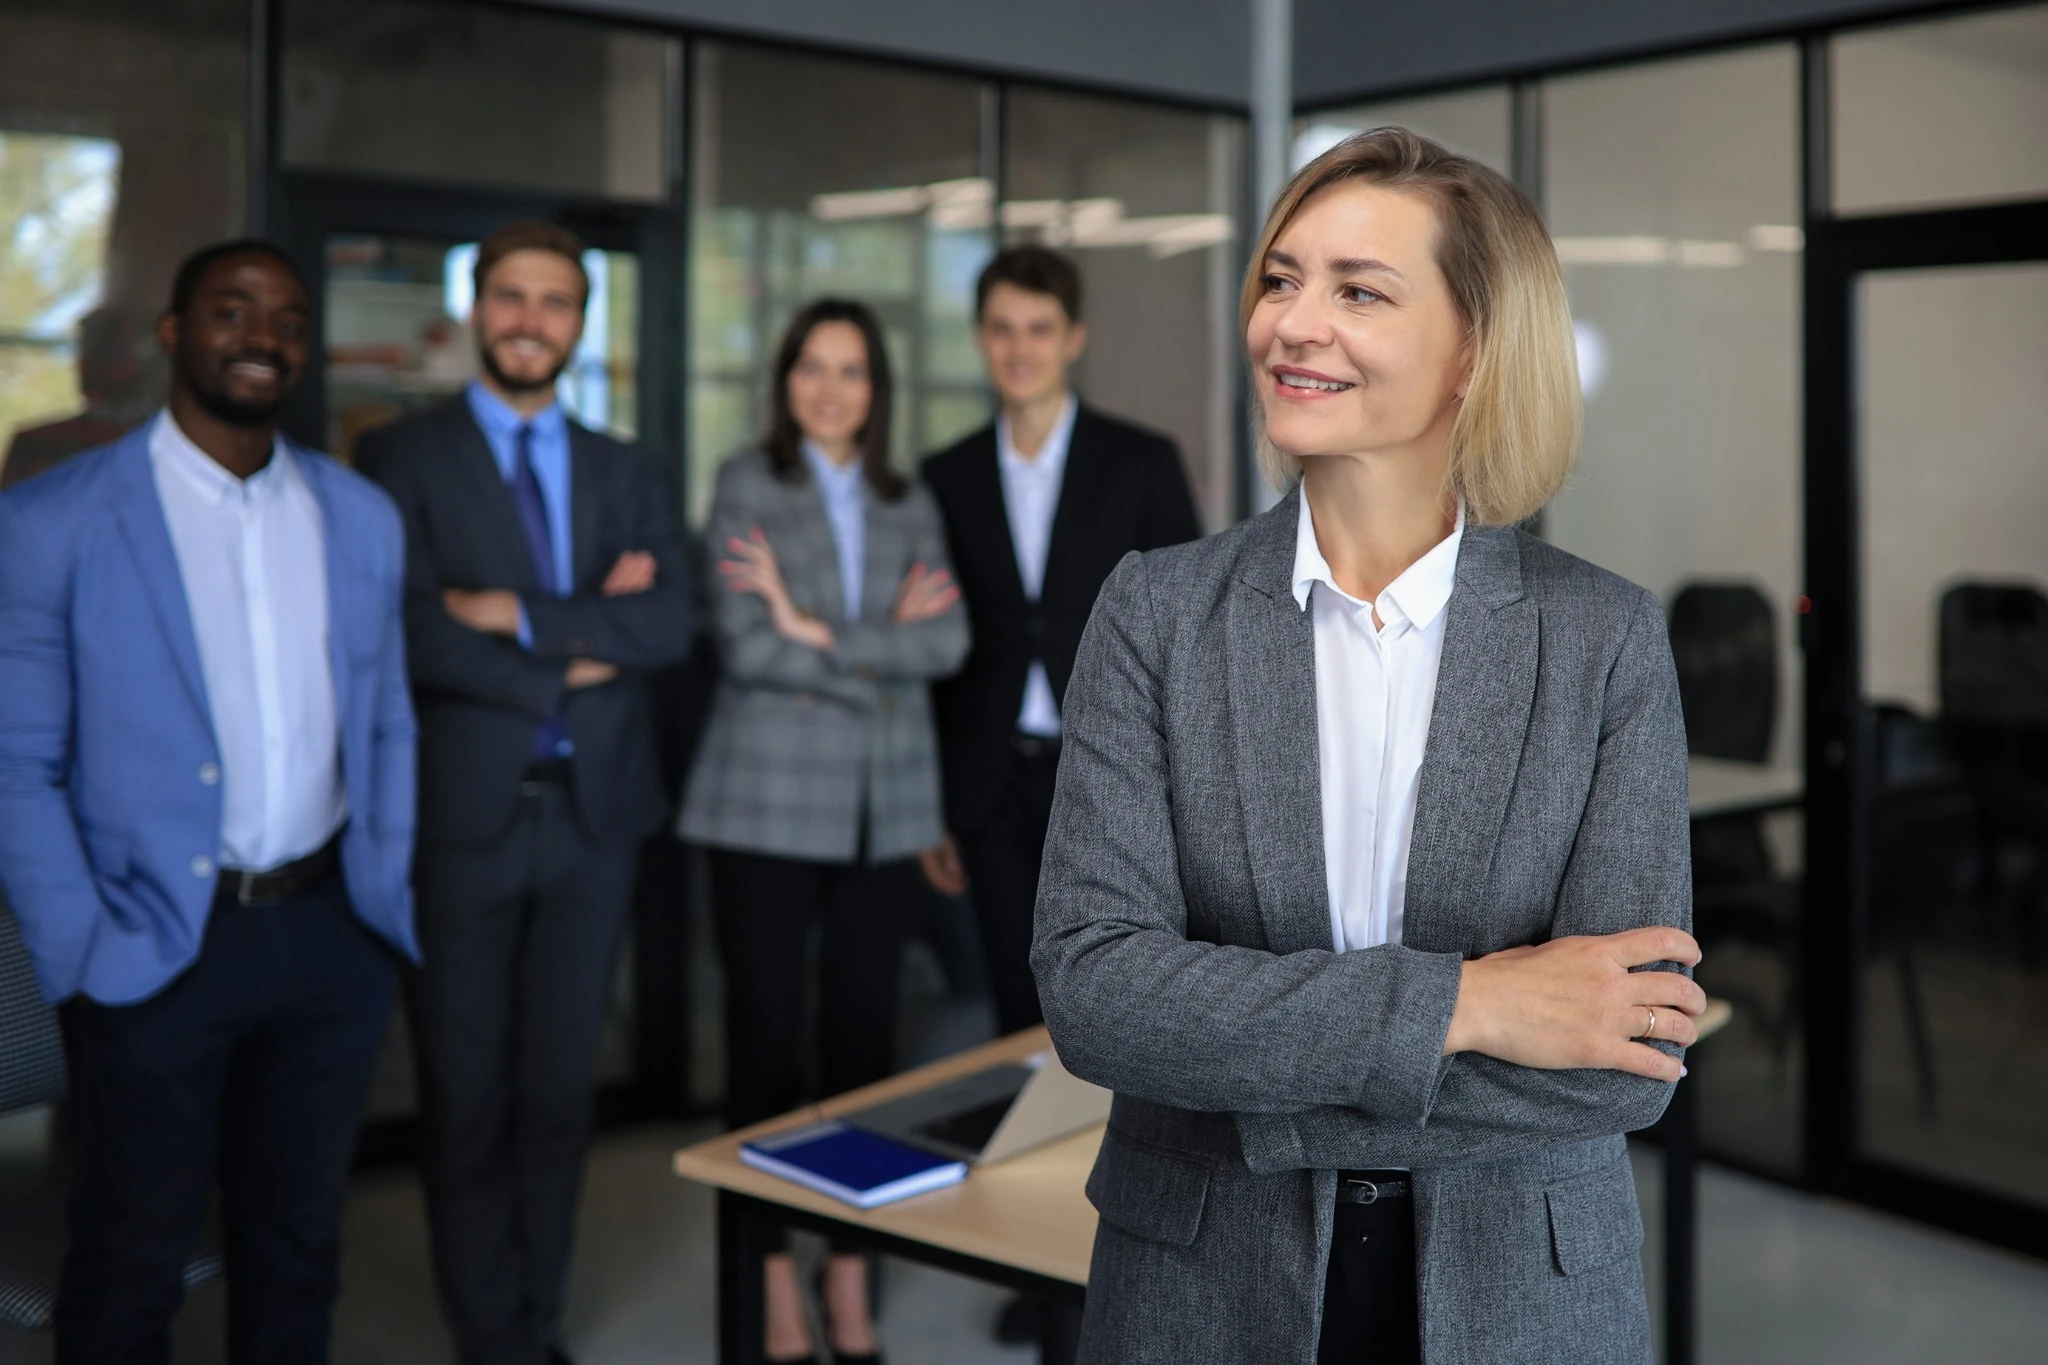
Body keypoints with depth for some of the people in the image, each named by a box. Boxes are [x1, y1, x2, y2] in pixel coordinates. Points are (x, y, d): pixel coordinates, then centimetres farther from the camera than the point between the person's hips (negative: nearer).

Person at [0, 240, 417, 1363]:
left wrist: (388, 897, 5)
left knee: (298, 1239, 17)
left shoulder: (361, 517, 7)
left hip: (334, 936, 4)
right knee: (132, 1266, 11)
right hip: (158, 950, -4)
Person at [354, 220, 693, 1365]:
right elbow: (413, 632, -14)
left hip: (595, 813, 4)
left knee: (563, 1088, 11)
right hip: (461, 816, -3)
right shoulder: (403, 458, -1)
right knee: (467, 1095, 5)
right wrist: (579, 648, -10)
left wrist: (518, 613, -14)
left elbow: (671, 626, -5)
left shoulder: (628, 474, 11)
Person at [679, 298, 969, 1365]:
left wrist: (817, 631, -12)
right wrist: (885, 645, -8)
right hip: (769, 799, -3)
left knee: (865, 1031, 7)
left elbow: (948, 640, -4)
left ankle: (849, 1277, 18)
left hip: (884, 806, 3)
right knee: (766, 1032, 1)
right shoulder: (747, 484, 1)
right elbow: (747, 647, -11)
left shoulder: (909, 504, 11)